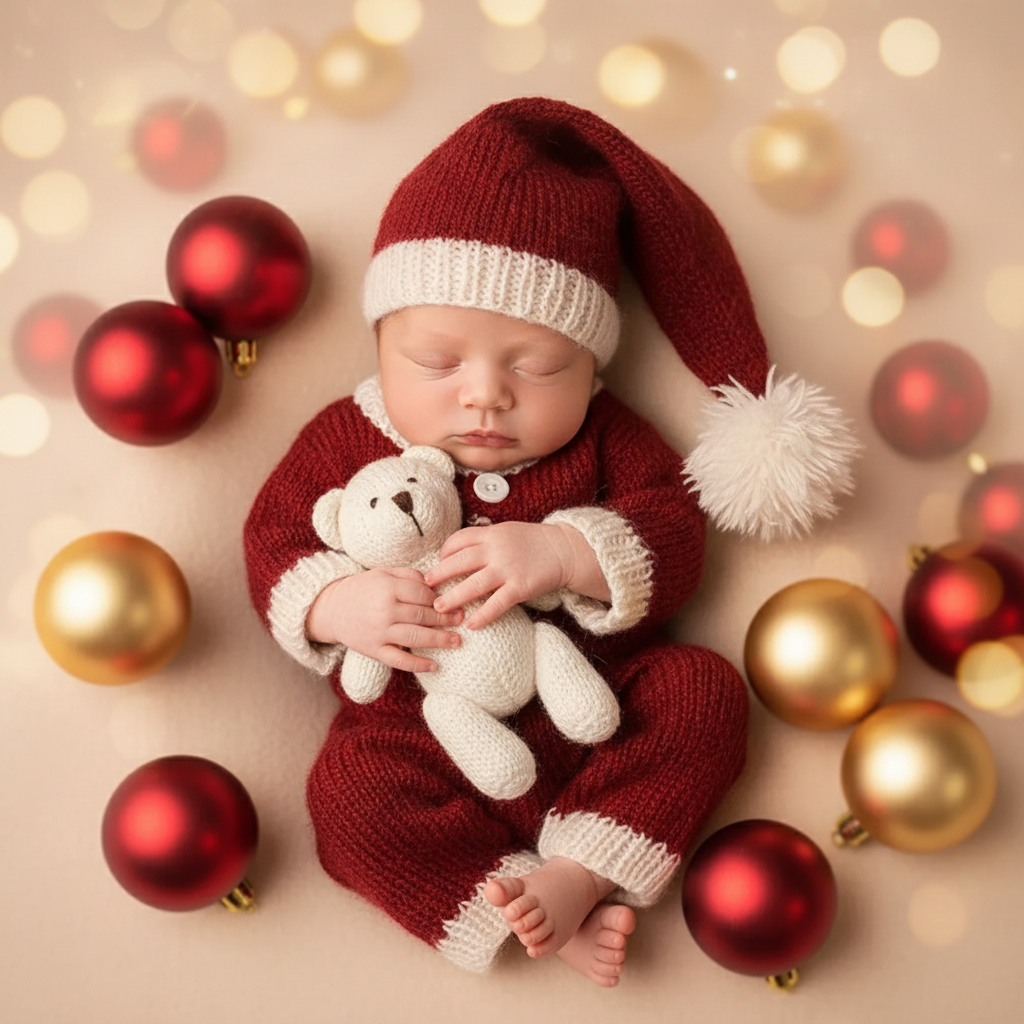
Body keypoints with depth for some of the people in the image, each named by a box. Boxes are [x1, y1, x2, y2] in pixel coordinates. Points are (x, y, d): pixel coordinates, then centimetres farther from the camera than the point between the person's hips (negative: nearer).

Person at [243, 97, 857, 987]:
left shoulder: (602, 438, -2)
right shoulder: (347, 441, -2)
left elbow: (674, 538, -11)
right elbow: (274, 540, -2)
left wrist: (564, 554, -30)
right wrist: (337, 604, -24)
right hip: (424, 733, -1)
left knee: (703, 690, -19)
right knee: (350, 798, -26)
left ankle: (579, 872, -20)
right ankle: (549, 925, -21)